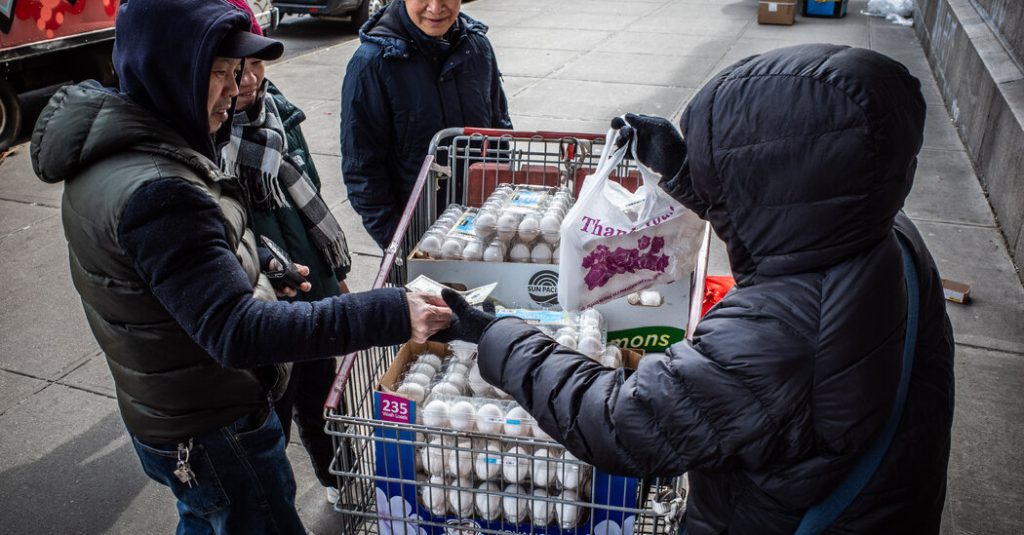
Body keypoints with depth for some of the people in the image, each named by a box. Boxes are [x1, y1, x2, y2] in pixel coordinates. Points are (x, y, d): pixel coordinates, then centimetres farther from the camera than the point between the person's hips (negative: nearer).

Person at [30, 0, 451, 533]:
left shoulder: (114, 153, 1)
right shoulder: (152, 193, -32)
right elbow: (238, 332, -37)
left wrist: (259, 265, 17)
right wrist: (389, 315, -40)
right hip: (210, 435, -10)